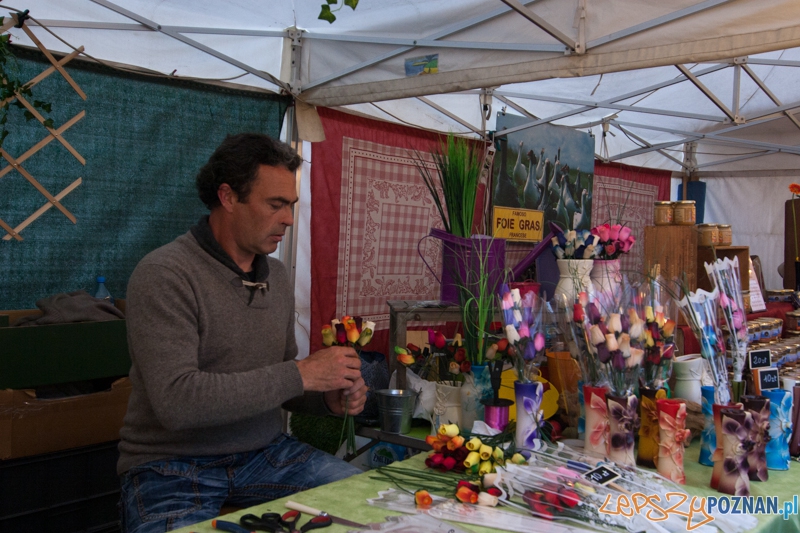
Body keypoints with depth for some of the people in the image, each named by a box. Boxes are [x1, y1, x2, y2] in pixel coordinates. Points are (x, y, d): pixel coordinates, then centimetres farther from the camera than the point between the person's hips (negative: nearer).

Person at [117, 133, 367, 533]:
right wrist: (301, 374, -24)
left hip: (265, 453, 6)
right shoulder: (164, 275, -15)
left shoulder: (276, 275, 7)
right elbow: (176, 401, -26)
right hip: (173, 467, -5)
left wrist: (328, 399, -6)